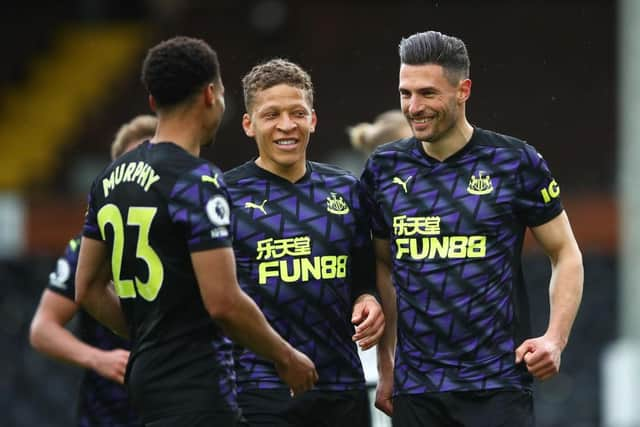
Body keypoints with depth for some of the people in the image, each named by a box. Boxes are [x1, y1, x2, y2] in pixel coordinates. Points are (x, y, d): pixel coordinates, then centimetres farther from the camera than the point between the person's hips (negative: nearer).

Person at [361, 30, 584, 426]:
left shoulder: (515, 162, -3)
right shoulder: (385, 168, 6)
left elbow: (566, 254, 3)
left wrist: (555, 339, -12)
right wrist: (386, 365, 11)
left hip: (497, 384, -3)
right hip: (415, 388, 3)